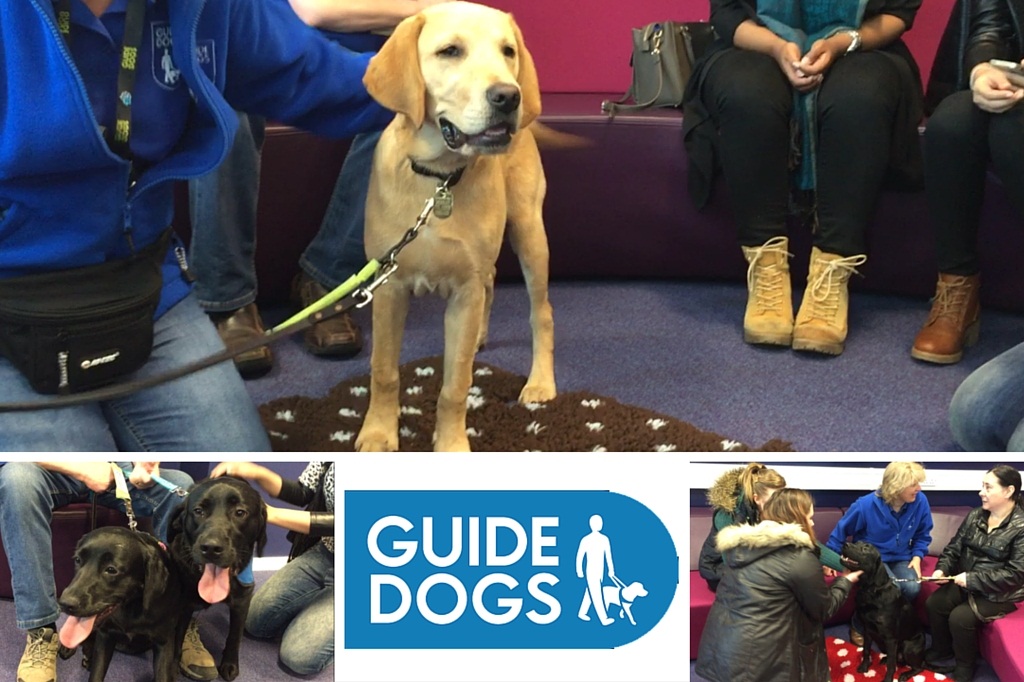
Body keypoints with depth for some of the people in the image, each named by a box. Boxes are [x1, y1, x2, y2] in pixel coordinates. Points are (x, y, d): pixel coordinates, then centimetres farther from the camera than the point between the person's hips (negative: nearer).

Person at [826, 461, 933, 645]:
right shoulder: (866, 505, -20)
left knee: (912, 588, -28)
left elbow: (922, 535, 7)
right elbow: (841, 531, -5)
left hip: (901, 559, 4)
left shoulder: (920, 501, -11)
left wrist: (917, 557, -6)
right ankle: (858, 625, -7)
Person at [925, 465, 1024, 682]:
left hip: (1000, 593, -7)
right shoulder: (975, 516, 2)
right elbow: (954, 547, 9)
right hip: (966, 583, 7)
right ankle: (942, 648, 19)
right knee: (933, 604, -7)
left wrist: (972, 579, -25)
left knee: (960, 617, -22)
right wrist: (942, 569, -12)